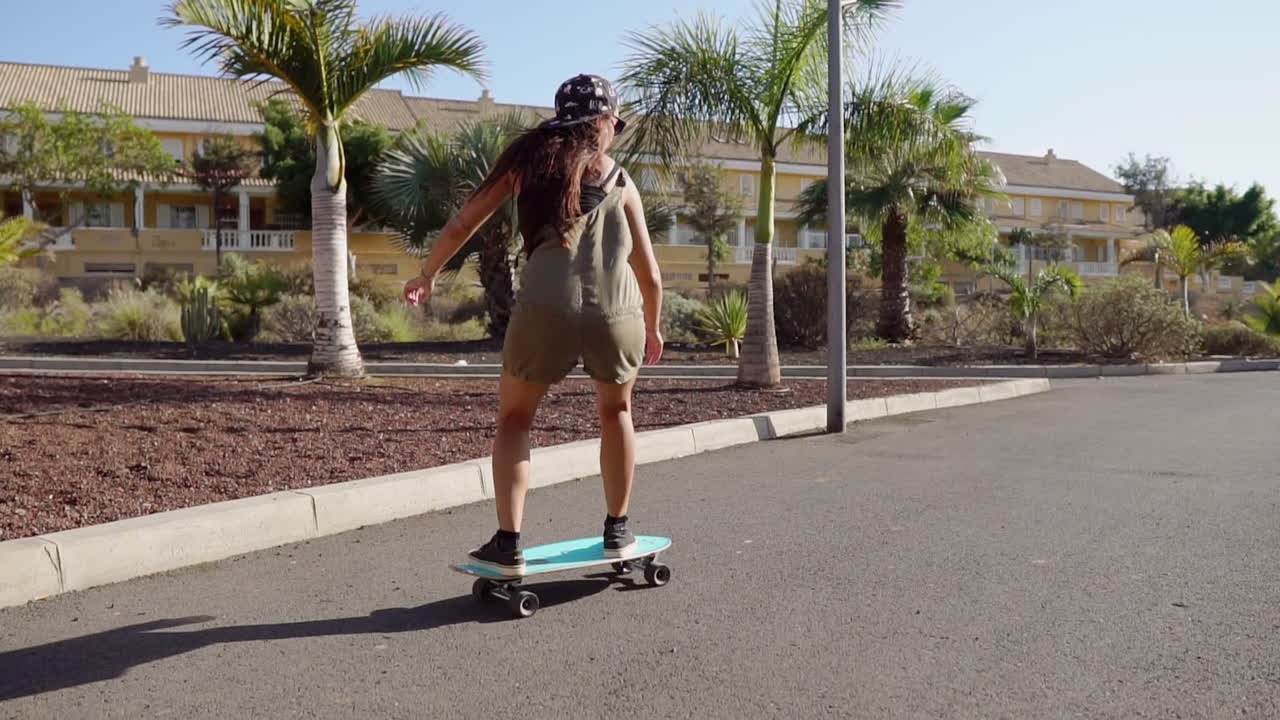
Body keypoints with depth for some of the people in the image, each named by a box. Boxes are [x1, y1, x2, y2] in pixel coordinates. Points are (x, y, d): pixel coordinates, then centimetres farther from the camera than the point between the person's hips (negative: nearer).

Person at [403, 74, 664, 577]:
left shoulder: (528, 158, 17)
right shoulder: (620, 181, 18)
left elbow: (463, 224, 17)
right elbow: (650, 275, 18)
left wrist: (426, 276, 31)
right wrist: (652, 327, 35)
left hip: (547, 309, -1)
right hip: (616, 315, 1)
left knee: (514, 418, 20)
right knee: (615, 411, 28)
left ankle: (508, 545, 12)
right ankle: (617, 531, 31)